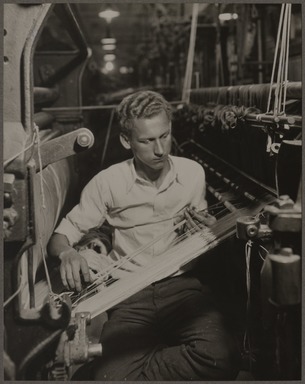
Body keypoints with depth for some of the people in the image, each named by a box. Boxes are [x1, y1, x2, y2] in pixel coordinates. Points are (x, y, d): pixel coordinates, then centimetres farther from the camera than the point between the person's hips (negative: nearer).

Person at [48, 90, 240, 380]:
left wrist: (204, 228, -5)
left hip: (182, 284, 2)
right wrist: (66, 253, -22)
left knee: (221, 358, -29)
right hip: (130, 294, -1)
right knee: (111, 375, -27)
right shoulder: (107, 182, -3)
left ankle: (139, 372, -6)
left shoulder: (193, 172, 4)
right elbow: (62, 235, 3)